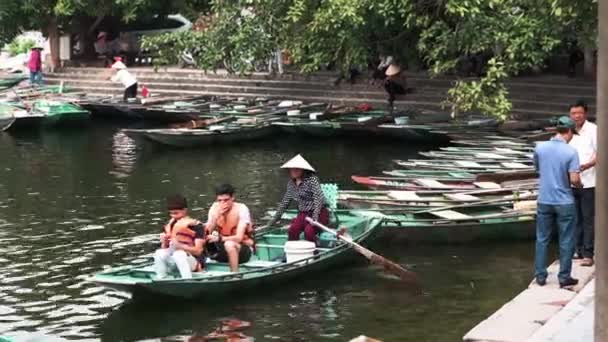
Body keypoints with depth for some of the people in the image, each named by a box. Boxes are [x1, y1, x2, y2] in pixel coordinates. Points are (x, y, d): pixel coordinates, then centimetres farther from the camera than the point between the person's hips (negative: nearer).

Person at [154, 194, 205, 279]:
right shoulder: (169, 225, 7)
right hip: (173, 262, 4)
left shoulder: (196, 226, -8)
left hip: (194, 261, -4)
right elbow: (164, 248, 8)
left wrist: (180, 245, -26)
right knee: (159, 253, -24)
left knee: (179, 254, -36)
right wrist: (164, 243, -15)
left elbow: (198, 251, -14)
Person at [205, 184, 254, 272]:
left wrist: (218, 238, -37)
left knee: (229, 244, -37)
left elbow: (239, 238, -25)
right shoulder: (215, 208, -4)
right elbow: (206, 233, -12)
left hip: (243, 248, -4)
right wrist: (217, 215, -23)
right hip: (222, 248, 5)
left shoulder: (241, 209, -17)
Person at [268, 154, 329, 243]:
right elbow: (285, 202, 17)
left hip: (319, 214, -5)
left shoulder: (312, 180, -12)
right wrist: (275, 218, 17)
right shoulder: (291, 183, 8)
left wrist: (315, 217, -31)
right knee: (292, 230, -23)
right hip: (303, 214, 5)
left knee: (308, 231, -32)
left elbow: (319, 198, -20)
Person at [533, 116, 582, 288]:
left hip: (544, 201, 4)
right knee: (566, 241, 8)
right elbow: (574, 179, -17)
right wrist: (580, 185, 5)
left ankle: (540, 276, 16)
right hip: (564, 202, -3)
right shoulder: (571, 152, -14)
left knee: (542, 239, 13)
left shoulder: (540, 148, -2)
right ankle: (564, 277, 12)